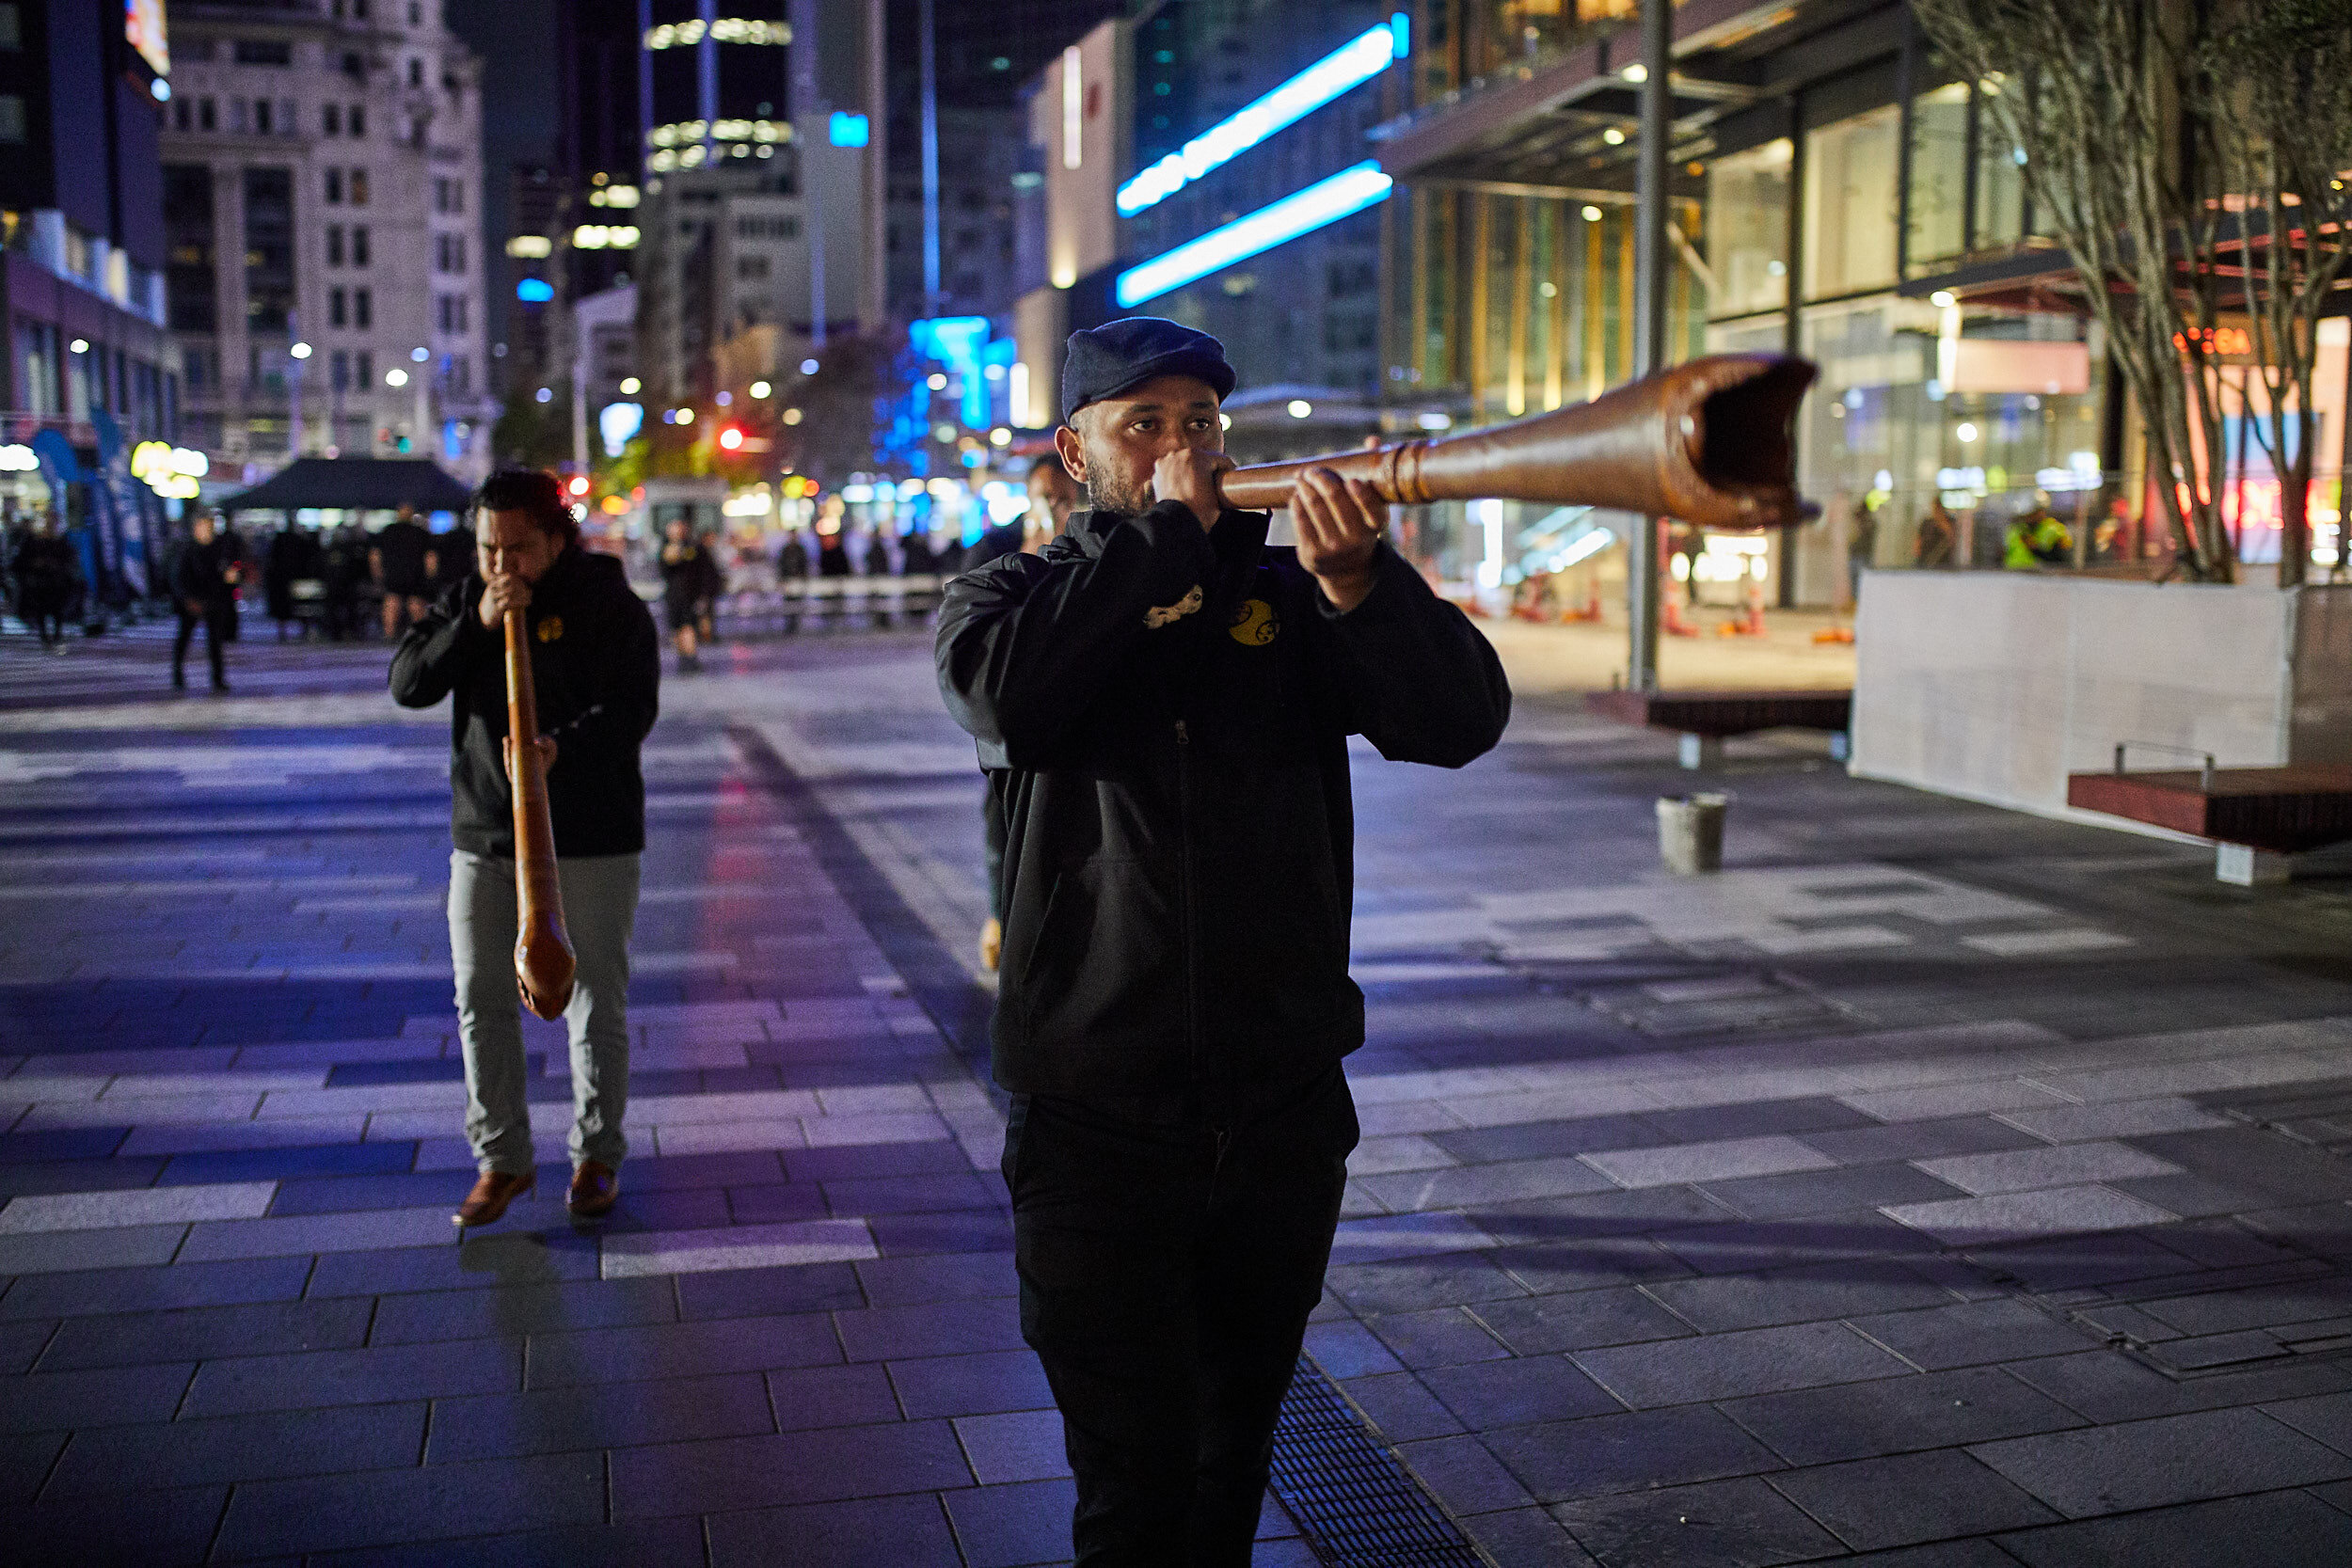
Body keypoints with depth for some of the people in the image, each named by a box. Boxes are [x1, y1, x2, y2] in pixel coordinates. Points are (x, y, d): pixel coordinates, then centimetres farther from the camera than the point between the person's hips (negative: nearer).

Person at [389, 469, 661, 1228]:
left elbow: (634, 707, -14)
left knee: (595, 1002, 3)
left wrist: (563, 748, -31)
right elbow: (407, 684, -2)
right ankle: (501, 1158, 19)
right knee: (482, 1000, 5)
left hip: (593, 837, -4)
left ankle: (597, 1155, 19)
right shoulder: (464, 602, 9)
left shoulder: (609, 605, -5)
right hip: (484, 832, 4)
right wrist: (477, 625, -15)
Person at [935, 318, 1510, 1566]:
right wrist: (1167, 531, -16)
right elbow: (1003, 690, -22)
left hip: (1286, 1111, 3)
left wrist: (1360, 584, -25)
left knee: (1233, 1454, 20)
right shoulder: (1015, 593, 3)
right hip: (1099, 1123, -3)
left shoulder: (1286, 594, 6)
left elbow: (1462, 721, -8)